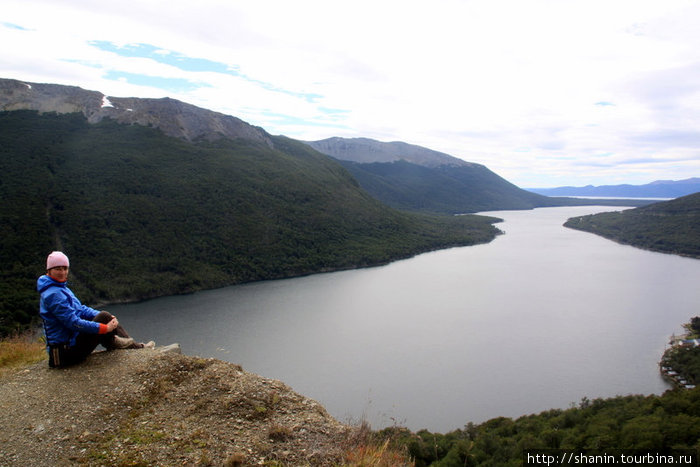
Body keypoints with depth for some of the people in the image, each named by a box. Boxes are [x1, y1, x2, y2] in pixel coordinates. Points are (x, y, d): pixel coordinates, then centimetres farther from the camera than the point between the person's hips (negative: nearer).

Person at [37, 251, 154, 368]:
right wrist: (105, 327, -23)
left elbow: (81, 309, 14)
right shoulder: (53, 295, -20)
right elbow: (73, 323, -26)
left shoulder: (62, 289, 13)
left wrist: (107, 317, -1)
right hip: (67, 351, -10)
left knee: (105, 317, 10)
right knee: (104, 317, -18)